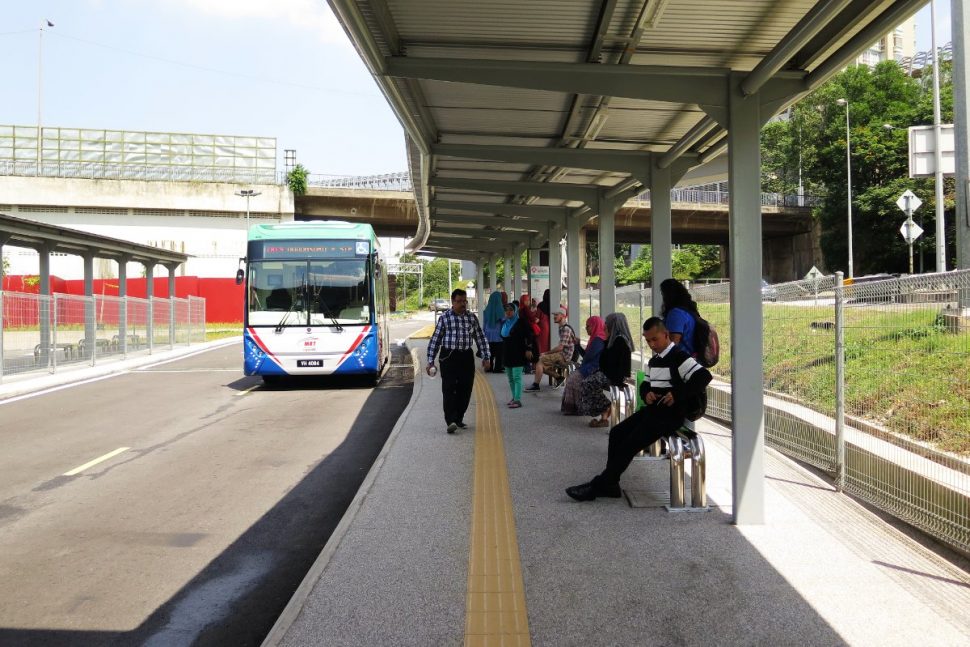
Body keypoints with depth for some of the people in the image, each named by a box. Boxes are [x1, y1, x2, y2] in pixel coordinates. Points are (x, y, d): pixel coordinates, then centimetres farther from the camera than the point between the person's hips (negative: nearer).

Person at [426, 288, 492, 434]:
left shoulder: (472, 317, 9)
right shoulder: (444, 317, 1)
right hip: (449, 357, -3)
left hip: (467, 357, 3)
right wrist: (430, 361, -2)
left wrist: (486, 357, 8)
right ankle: (450, 421, -14)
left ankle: (459, 419, 20)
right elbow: (435, 339, 2)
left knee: (465, 390, 6)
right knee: (449, 389, -10)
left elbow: (480, 338, 14)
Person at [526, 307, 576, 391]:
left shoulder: (566, 329, -16)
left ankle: (535, 385, -15)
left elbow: (560, 347, -21)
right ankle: (558, 377, 10)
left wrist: (546, 353, -13)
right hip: (562, 354, 10)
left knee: (539, 360, -16)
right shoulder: (561, 328, 14)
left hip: (564, 356, -10)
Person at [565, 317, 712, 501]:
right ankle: (609, 484, 1)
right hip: (652, 409, 10)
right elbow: (645, 384, 24)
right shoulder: (654, 361, 16)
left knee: (631, 443, -16)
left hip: (670, 414, -10)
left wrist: (678, 395, -26)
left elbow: (703, 376, -24)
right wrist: (646, 394, -1)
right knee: (617, 433, 0)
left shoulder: (679, 357, -13)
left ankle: (599, 486, -9)